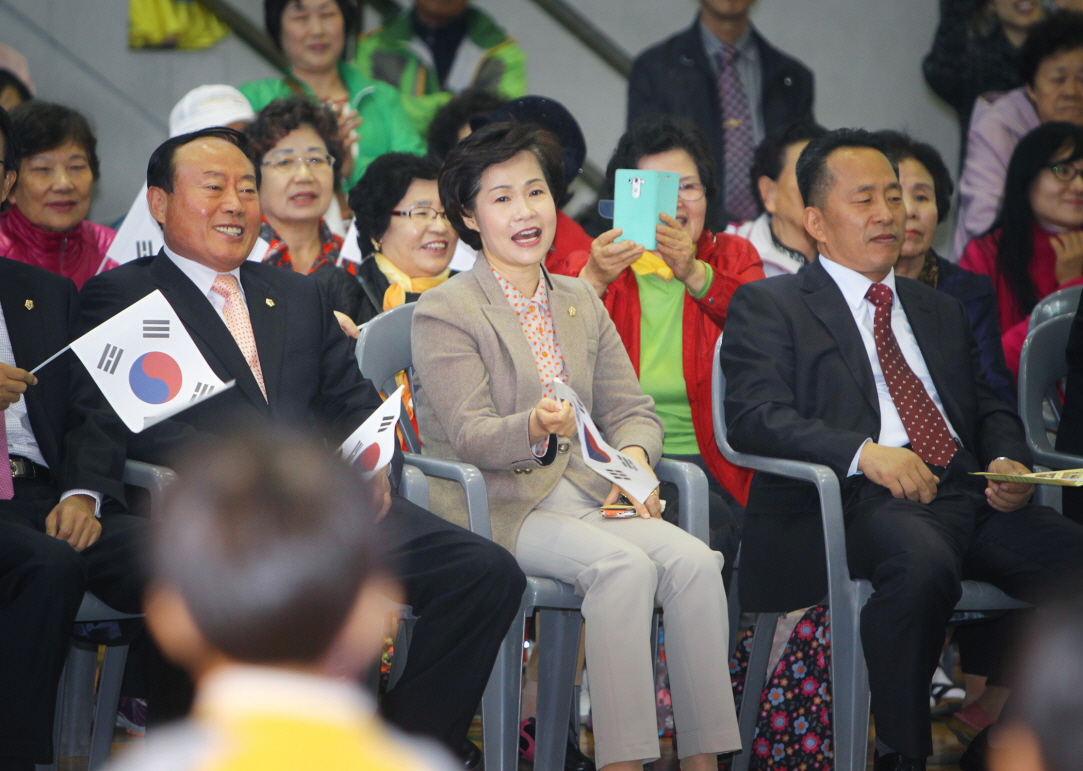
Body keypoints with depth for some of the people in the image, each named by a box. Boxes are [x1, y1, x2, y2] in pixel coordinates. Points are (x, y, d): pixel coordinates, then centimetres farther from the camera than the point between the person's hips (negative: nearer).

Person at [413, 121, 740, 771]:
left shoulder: (581, 302, 19)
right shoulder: (445, 311, -1)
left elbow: (630, 408, 14)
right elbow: (469, 435, -11)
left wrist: (633, 458, -10)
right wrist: (535, 429, -33)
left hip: (583, 495, 6)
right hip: (496, 506, -5)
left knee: (693, 560, -23)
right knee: (623, 565, -32)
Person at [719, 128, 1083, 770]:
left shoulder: (941, 311, 30)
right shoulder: (767, 306, 11)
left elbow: (990, 408, 27)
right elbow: (755, 416, -4)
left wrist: (1008, 460, 1)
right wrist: (863, 452, -20)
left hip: (967, 496, 6)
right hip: (858, 501, -6)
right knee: (924, 564, -39)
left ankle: (985, 719, -6)